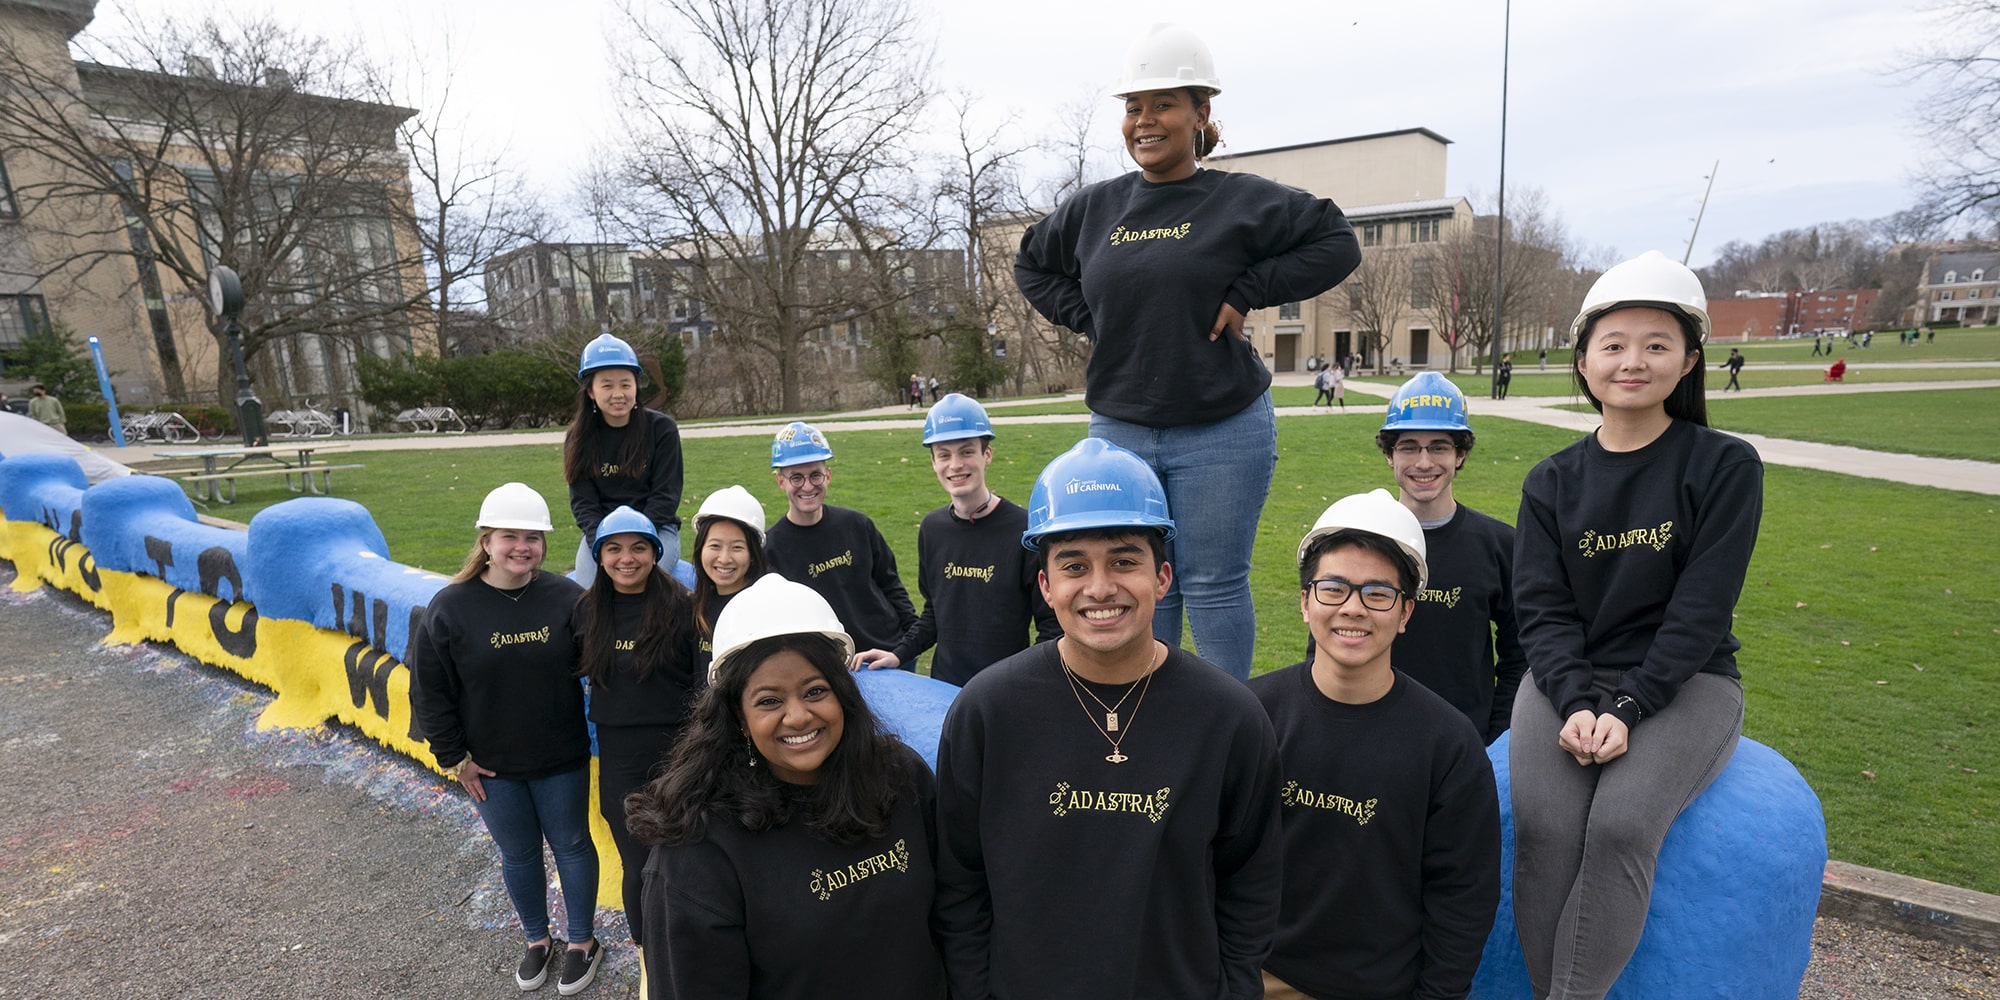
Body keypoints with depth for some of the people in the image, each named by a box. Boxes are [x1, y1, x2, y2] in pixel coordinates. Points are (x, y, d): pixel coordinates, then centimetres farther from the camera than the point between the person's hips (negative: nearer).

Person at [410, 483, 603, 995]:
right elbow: (429, 691, -4)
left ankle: (582, 942, 34)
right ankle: (537, 941, 41)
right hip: (491, 767, 1)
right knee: (518, 854, 18)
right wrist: (453, 757, -3)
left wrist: (592, 734, -3)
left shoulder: (566, 597, -11)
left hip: (562, 761, 0)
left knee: (571, 846, 14)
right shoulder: (450, 607, -12)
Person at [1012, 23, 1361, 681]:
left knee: (1214, 584, 4)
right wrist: (1087, 318, 7)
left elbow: (1337, 243, -1)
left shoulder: (1242, 201, -3)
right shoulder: (1094, 209, 8)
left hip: (1222, 435, -4)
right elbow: (1031, 264, 22)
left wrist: (1246, 293, -9)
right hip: (1118, 431, 4)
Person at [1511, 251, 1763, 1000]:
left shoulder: (1725, 466, -1)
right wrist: (1578, 704, -17)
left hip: (1683, 683, -1)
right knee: (1544, 826, -24)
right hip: (1568, 682, 2)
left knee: (1621, 825, -28)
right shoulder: (1552, 481, 6)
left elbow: (1701, 610, -9)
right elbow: (1543, 609, -1)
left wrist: (1627, 709, -19)